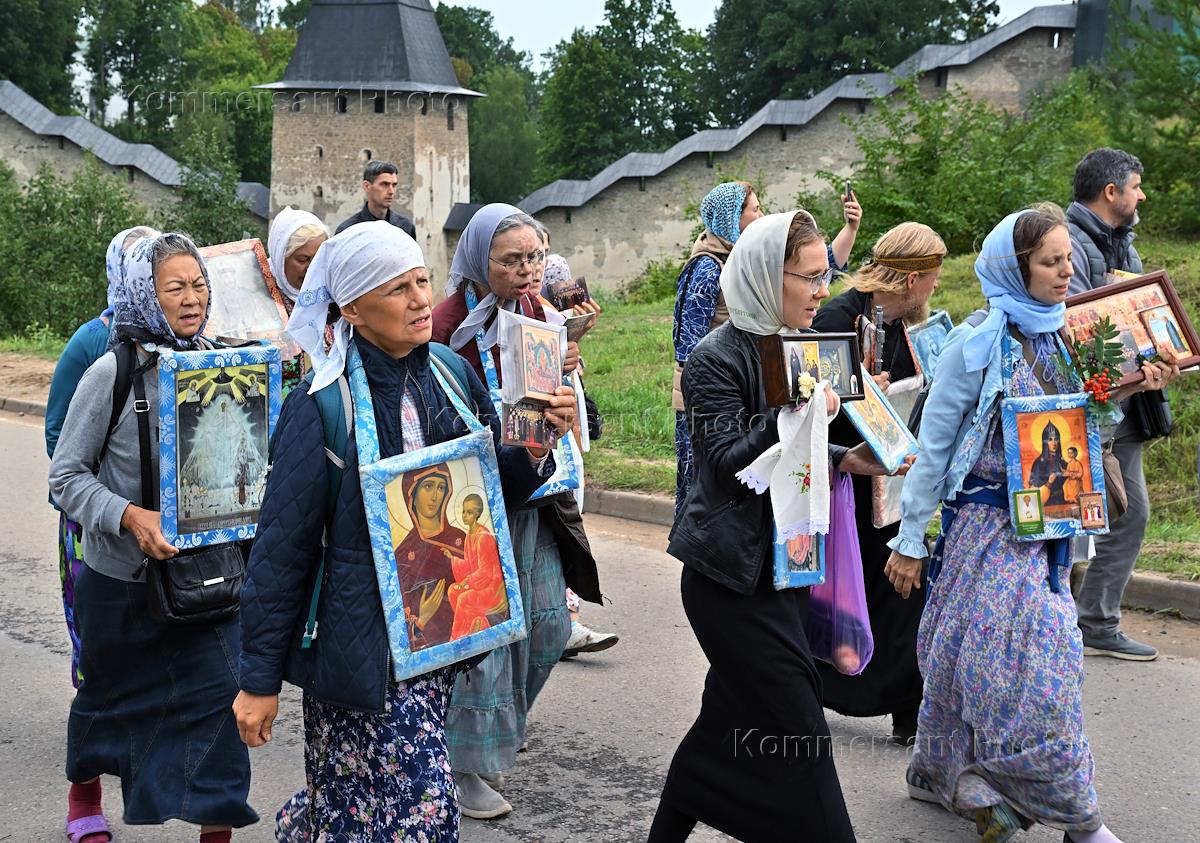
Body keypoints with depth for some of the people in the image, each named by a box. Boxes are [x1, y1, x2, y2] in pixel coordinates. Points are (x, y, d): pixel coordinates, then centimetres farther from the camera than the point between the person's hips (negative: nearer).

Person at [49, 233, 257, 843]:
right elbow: (67, 476, -11)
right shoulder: (113, 374, -14)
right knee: (108, 693, 18)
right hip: (123, 577, -2)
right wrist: (130, 517, -27)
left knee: (219, 695, -7)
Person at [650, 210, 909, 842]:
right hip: (734, 576, -8)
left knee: (731, 721, 15)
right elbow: (727, 464, -20)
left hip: (784, 564, 8)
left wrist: (847, 460, 4)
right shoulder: (718, 360, -13)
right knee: (799, 735, -6)